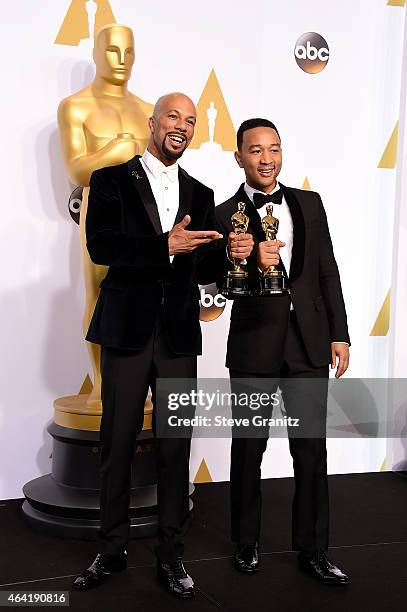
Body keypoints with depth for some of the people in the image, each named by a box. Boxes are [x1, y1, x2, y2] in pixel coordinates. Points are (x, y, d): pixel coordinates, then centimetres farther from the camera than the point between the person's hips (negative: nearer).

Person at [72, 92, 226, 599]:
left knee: (176, 447, 6)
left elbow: (204, 269, 9)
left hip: (179, 334, 3)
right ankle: (112, 550, 24)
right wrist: (166, 244, -23)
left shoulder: (200, 194, 13)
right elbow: (101, 245, -13)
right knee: (118, 443, 8)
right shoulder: (112, 180, 2)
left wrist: (225, 250, -13)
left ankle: (171, 556, 20)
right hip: (128, 329, -2)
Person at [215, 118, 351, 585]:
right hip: (254, 345, -2)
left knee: (311, 449, 7)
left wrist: (339, 334, 4)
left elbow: (328, 270, 8)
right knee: (248, 448, 10)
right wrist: (254, 263, -27)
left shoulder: (309, 203, 9)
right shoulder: (225, 215, 0)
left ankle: (312, 550, 22)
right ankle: (246, 543, 28)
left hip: (309, 343, 2)